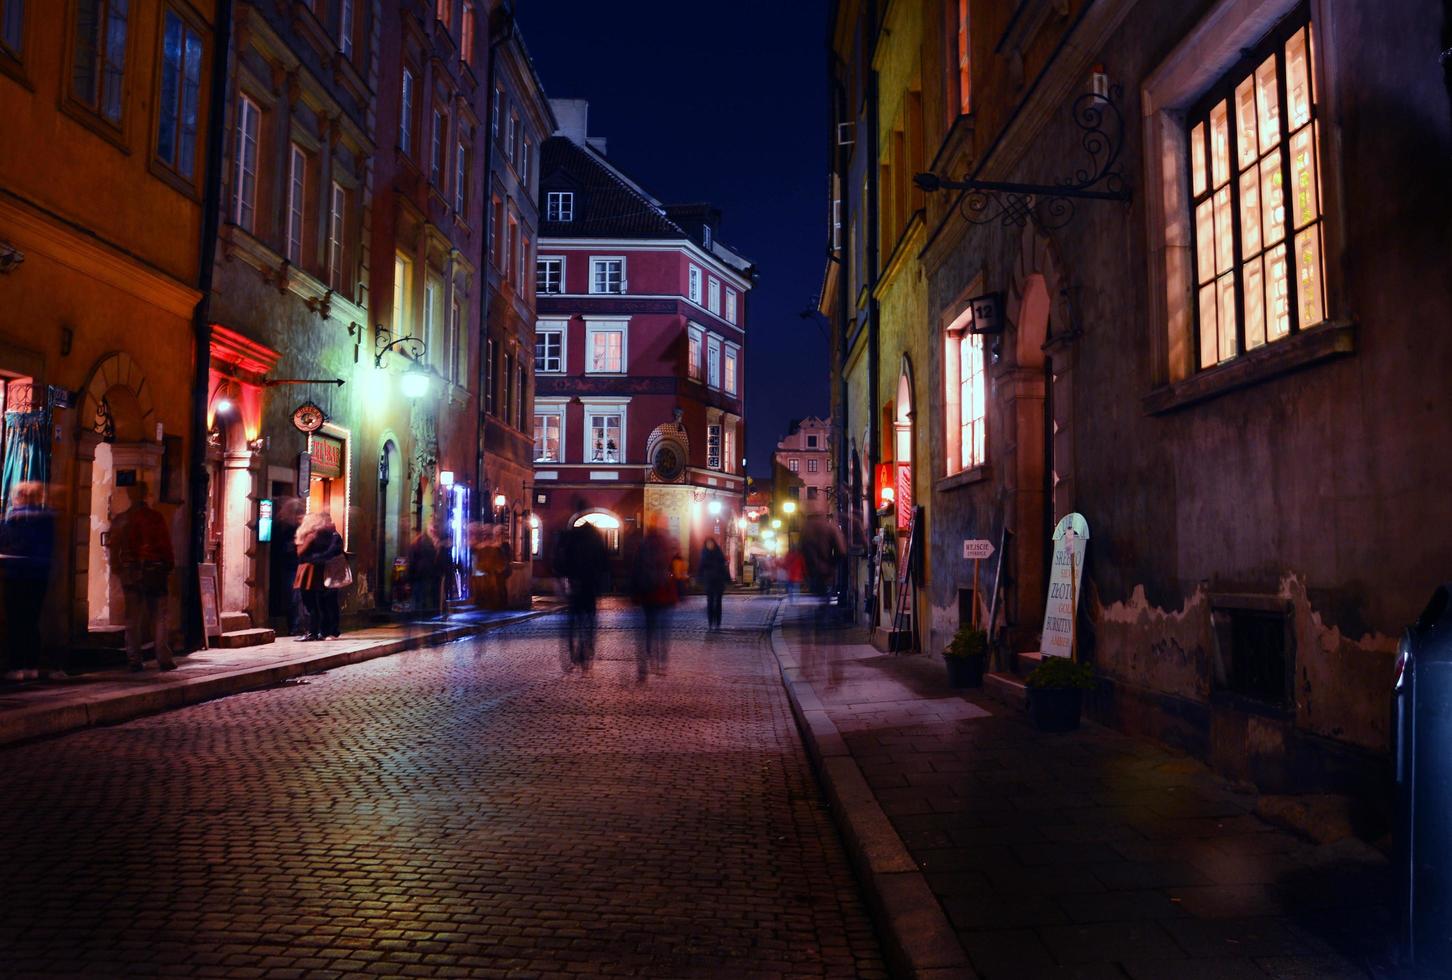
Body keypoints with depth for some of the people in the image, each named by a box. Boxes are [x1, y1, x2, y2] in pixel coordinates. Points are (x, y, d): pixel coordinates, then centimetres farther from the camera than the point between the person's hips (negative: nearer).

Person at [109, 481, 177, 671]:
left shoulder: (120, 520, 3)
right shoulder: (156, 518, -4)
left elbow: (114, 548, 5)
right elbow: (166, 547, -3)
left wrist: (117, 569, 12)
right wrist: (169, 570, 4)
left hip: (130, 572, 2)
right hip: (154, 572, -2)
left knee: (132, 618, 8)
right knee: (159, 616, 2)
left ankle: (134, 660, 9)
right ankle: (164, 659, -1)